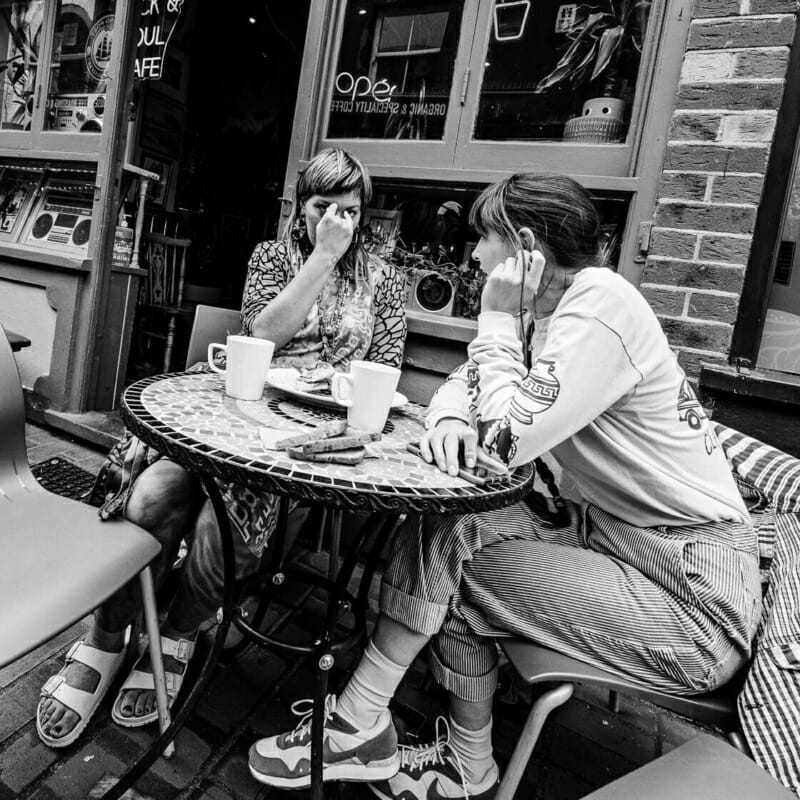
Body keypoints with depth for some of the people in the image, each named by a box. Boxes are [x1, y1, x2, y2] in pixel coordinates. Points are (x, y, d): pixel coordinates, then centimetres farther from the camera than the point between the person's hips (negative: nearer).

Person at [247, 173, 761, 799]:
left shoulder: (601, 307, -21)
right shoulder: (550, 307, 6)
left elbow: (505, 442, -26)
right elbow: (470, 380, 7)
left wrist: (498, 318, -14)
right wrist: (448, 419, -16)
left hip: (694, 593, -8)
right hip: (609, 531, 8)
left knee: (444, 542, -15)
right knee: (448, 525, -2)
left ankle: (356, 727, 8)